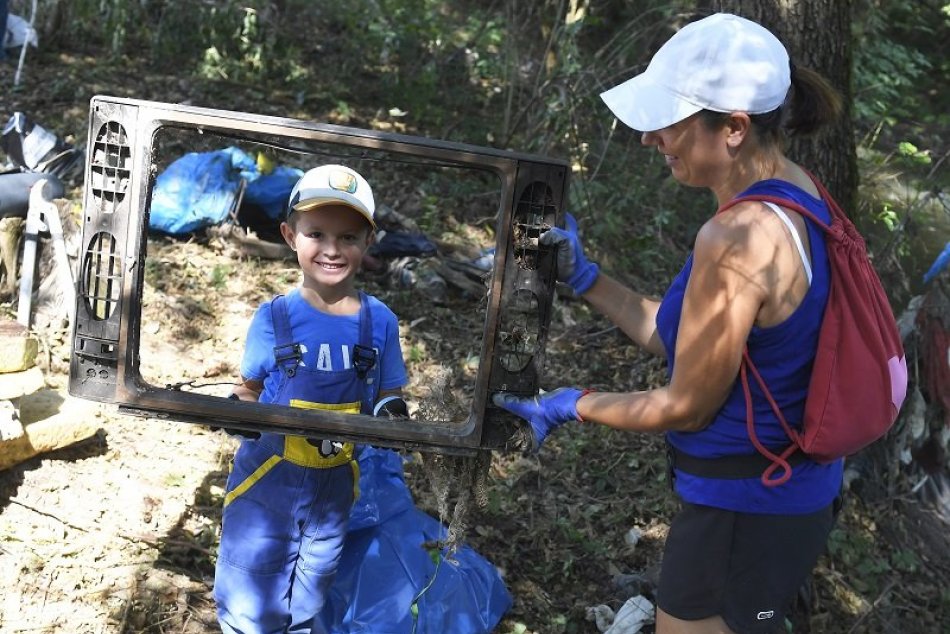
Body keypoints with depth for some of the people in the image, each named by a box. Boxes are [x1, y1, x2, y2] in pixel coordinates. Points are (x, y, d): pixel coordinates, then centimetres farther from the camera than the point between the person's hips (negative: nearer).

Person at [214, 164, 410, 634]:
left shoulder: (380, 322, -8)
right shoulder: (274, 318, -11)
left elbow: (387, 396, 3)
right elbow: (250, 390, 1)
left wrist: (391, 412, -19)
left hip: (333, 488, 2)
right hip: (267, 482, -1)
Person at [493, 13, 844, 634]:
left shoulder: (738, 239, -29)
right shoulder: (799, 194, -1)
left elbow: (686, 406, -17)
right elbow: (687, 339, 6)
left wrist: (573, 406, -4)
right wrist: (585, 278, 8)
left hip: (743, 512, -9)